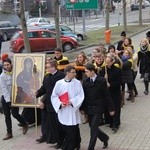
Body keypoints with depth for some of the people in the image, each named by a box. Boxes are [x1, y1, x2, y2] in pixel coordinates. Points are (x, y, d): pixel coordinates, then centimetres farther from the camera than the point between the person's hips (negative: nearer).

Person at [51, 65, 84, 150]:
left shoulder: (77, 83, -3)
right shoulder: (59, 83, -1)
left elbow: (80, 95, -5)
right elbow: (54, 96, 1)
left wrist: (72, 101, -19)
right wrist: (60, 103, -14)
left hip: (73, 111, -1)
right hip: (63, 112, 2)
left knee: (72, 132, -2)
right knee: (66, 131, 10)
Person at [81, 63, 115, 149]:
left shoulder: (101, 81, -10)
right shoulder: (85, 82, 2)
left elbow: (107, 95, -7)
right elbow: (84, 95, 7)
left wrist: (111, 108, -4)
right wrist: (82, 108, 4)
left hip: (98, 108, -5)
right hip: (89, 108, 5)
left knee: (93, 128, -8)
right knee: (93, 127, 11)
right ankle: (105, 138, 37)